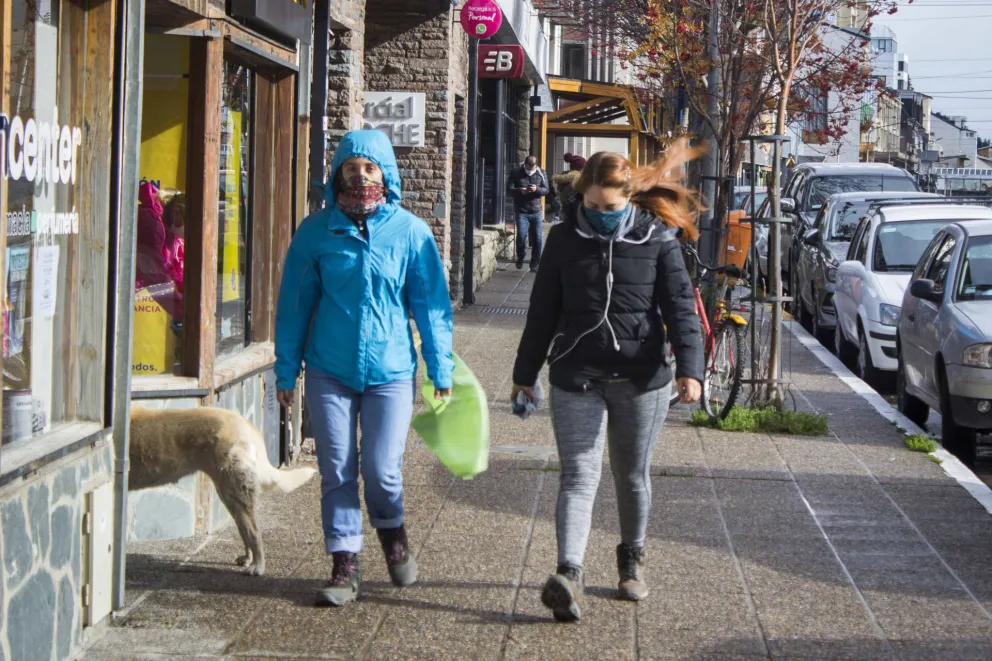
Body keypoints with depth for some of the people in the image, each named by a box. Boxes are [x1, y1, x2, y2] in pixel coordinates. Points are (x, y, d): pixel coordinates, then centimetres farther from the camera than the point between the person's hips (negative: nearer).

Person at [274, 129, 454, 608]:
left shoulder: (411, 232, -2)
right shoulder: (316, 231, 0)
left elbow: (432, 304, 3)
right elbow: (294, 304, 7)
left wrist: (441, 370, 2)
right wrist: (286, 369, 6)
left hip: (390, 371, -1)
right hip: (330, 371, 1)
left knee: (381, 469, -3)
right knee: (337, 470, 3)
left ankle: (392, 534, 28)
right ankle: (344, 566, 14)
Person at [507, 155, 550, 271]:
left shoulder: (541, 174, 6)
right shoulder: (516, 174, 0)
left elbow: (546, 190, 3)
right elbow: (509, 189, -2)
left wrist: (537, 189, -19)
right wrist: (520, 191, -22)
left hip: (536, 211, 2)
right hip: (521, 211, -2)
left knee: (537, 238, 0)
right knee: (521, 235, -11)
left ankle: (535, 263, 12)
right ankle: (520, 258, 15)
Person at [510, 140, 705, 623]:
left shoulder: (658, 238, -3)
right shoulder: (565, 238, 2)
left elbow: (680, 307, -5)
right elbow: (543, 310, 10)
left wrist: (690, 368, -18)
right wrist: (525, 373, 14)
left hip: (641, 379, 0)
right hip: (576, 378, 1)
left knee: (632, 476, 13)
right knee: (579, 475, -9)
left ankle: (632, 560, 34)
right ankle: (568, 575, -22)